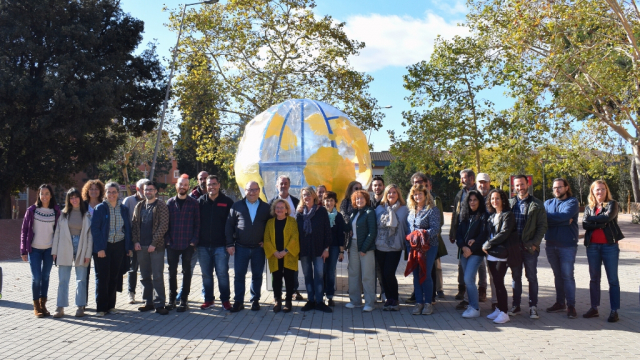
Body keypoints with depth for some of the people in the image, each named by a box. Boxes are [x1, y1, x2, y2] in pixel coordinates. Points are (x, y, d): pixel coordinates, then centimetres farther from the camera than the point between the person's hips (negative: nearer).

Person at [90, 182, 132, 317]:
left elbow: (128, 228, 10)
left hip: (119, 246, 3)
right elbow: (95, 228, -7)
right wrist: (100, 248, -14)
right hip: (103, 247, -3)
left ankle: (110, 305, 18)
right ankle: (101, 308, 7)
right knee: (102, 277, 0)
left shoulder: (124, 209, 8)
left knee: (114, 277, 8)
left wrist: (129, 247, 4)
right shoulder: (100, 208, -3)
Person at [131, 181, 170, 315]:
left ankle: (159, 304, 1)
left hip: (156, 247, -6)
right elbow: (134, 224, 14)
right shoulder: (139, 206, 13)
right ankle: (148, 302, 21)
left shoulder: (161, 206, -4)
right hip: (141, 247, 6)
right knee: (145, 276, 11)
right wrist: (135, 241, 0)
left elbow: (163, 226, -10)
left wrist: (154, 243, -14)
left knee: (157, 276, -4)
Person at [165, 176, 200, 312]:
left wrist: (194, 241, -9)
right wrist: (167, 240, -3)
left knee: (186, 272, 5)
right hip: (172, 244, 2)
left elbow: (197, 224, -1)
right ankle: (172, 299, 19)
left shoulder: (194, 203, 0)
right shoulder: (170, 202, 7)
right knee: (172, 272, 9)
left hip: (188, 245, -2)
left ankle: (184, 300, 13)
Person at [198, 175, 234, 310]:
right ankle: (208, 299, 21)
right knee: (206, 274, 10)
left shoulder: (227, 202, 1)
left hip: (221, 245, -3)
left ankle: (225, 300, 10)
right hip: (203, 245, 3)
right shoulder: (200, 201, 7)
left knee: (222, 273, -2)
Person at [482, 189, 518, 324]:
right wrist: (486, 245, 2)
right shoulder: (492, 216, 15)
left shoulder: (507, 215, -7)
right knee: (496, 282, 9)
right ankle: (498, 309, 18)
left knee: (499, 282, -8)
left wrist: (487, 244, -12)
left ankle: (504, 313, -2)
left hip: (501, 253, -7)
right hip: (491, 254, 7)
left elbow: (504, 233, -16)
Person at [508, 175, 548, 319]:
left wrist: (534, 243, -11)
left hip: (530, 247, -2)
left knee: (532, 277, 4)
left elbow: (542, 226, -2)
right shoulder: (509, 203, 9)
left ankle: (533, 306, 13)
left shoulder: (537, 205, 2)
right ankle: (516, 305, 18)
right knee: (516, 277, 10)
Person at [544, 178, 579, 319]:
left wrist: (549, 217, -9)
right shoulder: (548, 203, 12)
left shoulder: (572, 202, 0)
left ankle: (571, 305, 3)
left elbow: (565, 216, -19)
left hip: (568, 245, -4)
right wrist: (564, 221, -13)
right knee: (557, 275, 12)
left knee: (567, 275, -4)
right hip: (551, 245, 5)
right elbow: (543, 220, -5)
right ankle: (560, 303, 21)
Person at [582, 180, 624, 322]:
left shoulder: (612, 204, 2)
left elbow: (608, 217, -18)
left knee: (613, 279, -1)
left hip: (610, 245, -4)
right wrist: (601, 223, -15)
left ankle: (614, 311, 1)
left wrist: (591, 219, -7)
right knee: (594, 278, 9)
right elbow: (585, 225, -3)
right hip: (592, 246, 4)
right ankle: (594, 308, 16)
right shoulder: (589, 208, 12)